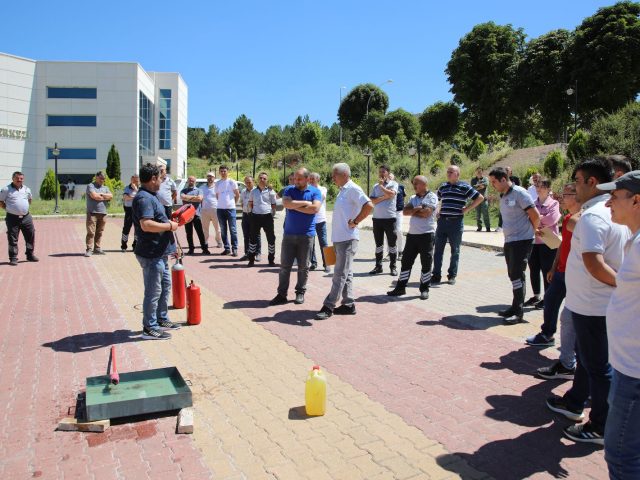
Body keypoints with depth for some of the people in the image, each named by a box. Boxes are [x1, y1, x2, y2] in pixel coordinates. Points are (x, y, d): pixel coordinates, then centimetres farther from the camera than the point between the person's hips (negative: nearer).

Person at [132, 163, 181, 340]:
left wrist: (170, 222, 13)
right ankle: (150, 328, 11)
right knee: (153, 291, -1)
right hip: (151, 254, -11)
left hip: (160, 253, 11)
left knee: (165, 286, 21)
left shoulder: (151, 196, 14)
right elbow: (146, 225, -31)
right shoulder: (144, 198, -20)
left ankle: (162, 319, 34)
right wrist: (169, 226, -20)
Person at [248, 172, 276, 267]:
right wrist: (254, 210, 5)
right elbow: (250, 203, 16)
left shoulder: (270, 191, 2)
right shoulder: (253, 191, 7)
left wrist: (272, 214, 0)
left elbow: (273, 205, 7)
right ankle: (251, 259, 15)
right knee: (253, 238, 5)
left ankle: (271, 259, 14)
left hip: (267, 216, -1)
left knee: (271, 238, 3)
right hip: (255, 217, 2)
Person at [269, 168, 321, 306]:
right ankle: (282, 294, 7)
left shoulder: (315, 192, 2)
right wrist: (305, 203, -11)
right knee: (285, 265, 2)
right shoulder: (289, 190, 6)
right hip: (289, 234, 2)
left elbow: (315, 208, -15)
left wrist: (295, 206, -9)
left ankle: (300, 293, 19)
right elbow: (286, 203, -13)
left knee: (303, 266, 6)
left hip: (306, 235, -1)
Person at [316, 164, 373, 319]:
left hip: (347, 238, -10)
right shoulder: (343, 190, 17)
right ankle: (349, 304, 19)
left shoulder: (353, 189, -11)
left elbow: (369, 206, -23)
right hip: (339, 238, 10)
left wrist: (355, 222, -16)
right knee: (345, 273, 12)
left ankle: (329, 306, -2)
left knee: (340, 274, -5)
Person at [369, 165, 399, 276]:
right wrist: (384, 197, -11)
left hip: (390, 218, -4)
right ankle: (378, 266, 17)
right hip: (377, 218, 4)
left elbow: (391, 194, -18)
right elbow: (372, 200, 1)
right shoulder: (375, 186, 11)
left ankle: (393, 267, 10)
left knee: (392, 243, 2)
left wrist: (381, 185, -6)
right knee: (378, 244, 10)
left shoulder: (393, 184, 2)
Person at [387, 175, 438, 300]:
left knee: (426, 264, 4)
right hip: (412, 234, 6)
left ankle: (424, 289, 15)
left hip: (426, 235, -6)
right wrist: (417, 208, -12)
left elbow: (426, 213, -18)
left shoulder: (431, 197, -4)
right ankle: (400, 288, 17)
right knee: (406, 262, 8)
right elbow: (405, 212, 3)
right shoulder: (413, 198, 15)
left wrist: (412, 211, -4)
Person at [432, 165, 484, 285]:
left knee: (455, 250, 6)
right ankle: (436, 275, 11)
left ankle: (452, 276, 15)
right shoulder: (443, 187, 11)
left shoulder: (464, 187, -3)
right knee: (438, 249, 4)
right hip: (442, 221, 4)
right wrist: (437, 211, 11)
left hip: (456, 222, -4)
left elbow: (480, 198, -4)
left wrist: (466, 209, -7)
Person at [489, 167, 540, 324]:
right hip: (509, 241, 8)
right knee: (513, 275, 12)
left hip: (522, 240, -8)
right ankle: (515, 307, 22)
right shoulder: (502, 196, 13)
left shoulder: (519, 193, -13)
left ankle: (518, 312, -2)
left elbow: (535, 215, -12)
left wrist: (531, 231, 1)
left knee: (517, 274, -8)